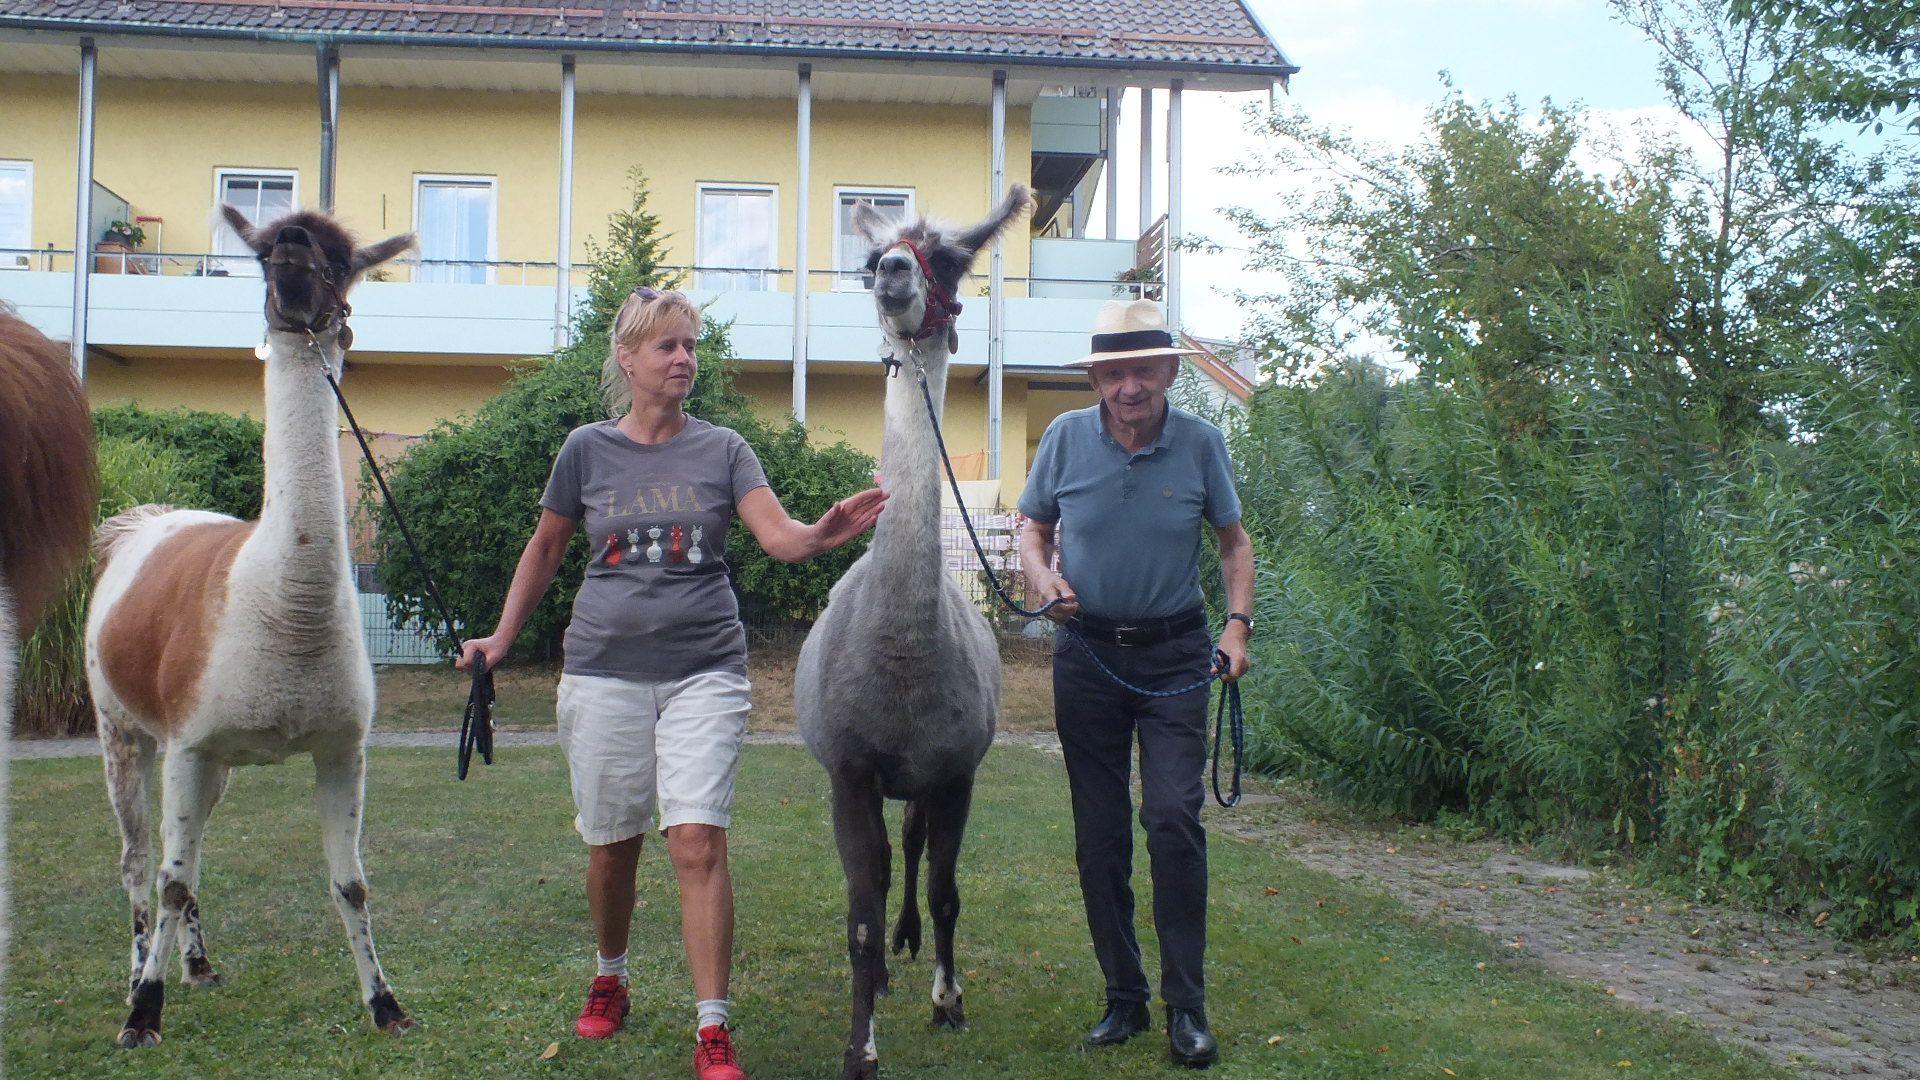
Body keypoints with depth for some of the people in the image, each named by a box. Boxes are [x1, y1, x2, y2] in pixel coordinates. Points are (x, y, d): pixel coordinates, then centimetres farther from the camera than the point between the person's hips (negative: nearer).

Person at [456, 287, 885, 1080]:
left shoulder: (721, 450, 3)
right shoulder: (587, 450, 4)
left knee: (698, 841, -11)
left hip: (704, 671, -1)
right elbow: (544, 550, 16)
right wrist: (500, 640, 13)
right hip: (606, 667, 1)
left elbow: (779, 537, -10)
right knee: (611, 844, 11)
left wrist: (827, 533, -31)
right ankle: (609, 979, 38)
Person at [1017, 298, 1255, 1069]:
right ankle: (1124, 997, 21)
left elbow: (1234, 540, 6)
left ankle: (1187, 1005, -2)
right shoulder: (1067, 438, -4)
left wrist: (1239, 624, -7)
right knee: (1099, 832, 7)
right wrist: (1042, 576, -14)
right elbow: (1033, 527, 8)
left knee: (1174, 816, -14)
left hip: (1174, 653, -2)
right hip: (1087, 653, 2)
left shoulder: (1200, 442, -6)